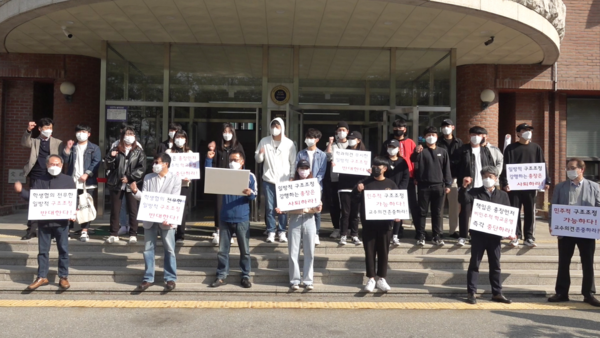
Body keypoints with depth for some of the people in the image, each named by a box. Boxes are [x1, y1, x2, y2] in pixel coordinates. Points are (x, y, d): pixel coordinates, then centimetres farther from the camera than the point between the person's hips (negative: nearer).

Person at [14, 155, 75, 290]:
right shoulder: (40, 180, 8)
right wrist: (21, 191, -14)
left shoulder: (68, 180, 3)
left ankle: (63, 277, 11)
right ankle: (42, 277, 18)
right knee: (43, 250, 8)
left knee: (63, 250, 3)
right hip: (43, 222, 2)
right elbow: (31, 197, 3)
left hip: (61, 222, -2)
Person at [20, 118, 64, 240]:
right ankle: (31, 230, 10)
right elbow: (24, 143, -11)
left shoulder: (58, 143, 8)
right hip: (36, 177, 1)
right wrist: (28, 131, -26)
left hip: (51, 177, -1)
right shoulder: (34, 141, 10)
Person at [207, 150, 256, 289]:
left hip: (242, 219, -2)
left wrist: (250, 193, -26)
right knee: (222, 250, 7)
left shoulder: (250, 176, 1)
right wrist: (208, 159, -4)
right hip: (225, 218, 3)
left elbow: (255, 195, -3)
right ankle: (221, 276, 16)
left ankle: (245, 276, 14)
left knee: (244, 250, 4)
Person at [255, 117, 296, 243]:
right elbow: (258, 159, 6)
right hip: (268, 180, 1)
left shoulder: (289, 143, 1)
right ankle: (271, 232, 11)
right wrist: (260, 154, -16)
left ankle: (282, 232, 13)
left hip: (284, 181, 0)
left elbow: (293, 162, 3)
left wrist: (292, 177, -3)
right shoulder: (264, 141, 3)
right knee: (270, 207, 2)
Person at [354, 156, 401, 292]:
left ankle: (381, 279, 14)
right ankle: (371, 279, 9)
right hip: (368, 222, 0)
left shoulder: (391, 184, 6)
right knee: (369, 251, 2)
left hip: (385, 223, 0)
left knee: (383, 251, 5)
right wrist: (357, 190, -22)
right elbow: (355, 198, 0)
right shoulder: (366, 182, 5)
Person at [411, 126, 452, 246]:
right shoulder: (421, 150, 2)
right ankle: (421, 236, 6)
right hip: (424, 186, -2)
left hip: (438, 186, 2)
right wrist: (416, 153, -40)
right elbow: (413, 160, -18)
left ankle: (436, 236, 15)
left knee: (437, 212, 8)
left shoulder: (442, 152, 11)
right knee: (422, 211, 2)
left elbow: (446, 169, 11)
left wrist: (448, 184, 4)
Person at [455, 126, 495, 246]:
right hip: (467, 186, -3)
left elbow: (492, 166, 9)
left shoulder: (485, 150, 10)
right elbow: (457, 167, -2)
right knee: (465, 211, 0)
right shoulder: (463, 150, 0)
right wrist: (462, 179, -12)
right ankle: (462, 236, 7)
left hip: (482, 186, 3)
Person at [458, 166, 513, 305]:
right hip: (478, 234, -2)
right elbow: (463, 200, -15)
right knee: (474, 263, 2)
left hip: (494, 235, 3)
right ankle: (471, 293, 6)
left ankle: (497, 293, 19)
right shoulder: (475, 192, 2)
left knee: (495, 265, 10)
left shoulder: (502, 195, 9)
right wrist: (464, 187, -30)